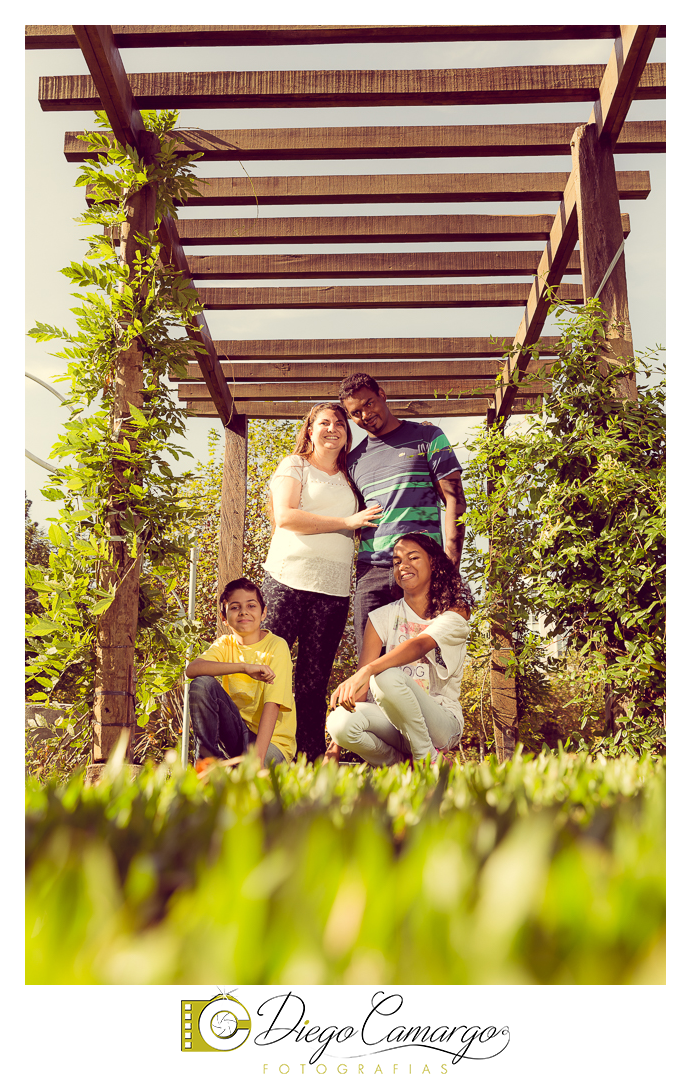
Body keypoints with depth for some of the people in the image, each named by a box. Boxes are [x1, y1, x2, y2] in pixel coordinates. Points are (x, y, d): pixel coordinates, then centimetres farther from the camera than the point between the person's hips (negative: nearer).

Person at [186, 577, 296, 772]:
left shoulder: (276, 646, -10)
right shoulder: (225, 644, 2)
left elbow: (272, 705, -20)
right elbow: (191, 669, -19)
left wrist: (257, 757, -31)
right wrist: (243, 667, -32)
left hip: (272, 740, -4)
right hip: (237, 731, 5)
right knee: (201, 685, -18)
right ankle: (208, 756, -8)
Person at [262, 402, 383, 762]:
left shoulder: (348, 479, 22)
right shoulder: (294, 466, 8)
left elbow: (363, 528, 32)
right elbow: (285, 516, -8)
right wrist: (347, 521, -9)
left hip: (333, 589, 4)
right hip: (289, 581, -4)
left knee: (314, 679, 4)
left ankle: (311, 759, 5)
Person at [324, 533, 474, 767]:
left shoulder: (454, 614, -1)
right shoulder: (382, 618, 7)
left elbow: (419, 645, -24)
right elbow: (360, 687, -2)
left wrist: (367, 671, -43)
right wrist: (334, 749, -15)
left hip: (441, 723, -3)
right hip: (394, 722, 3)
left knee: (388, 677, -33)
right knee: (340, 720, -31)